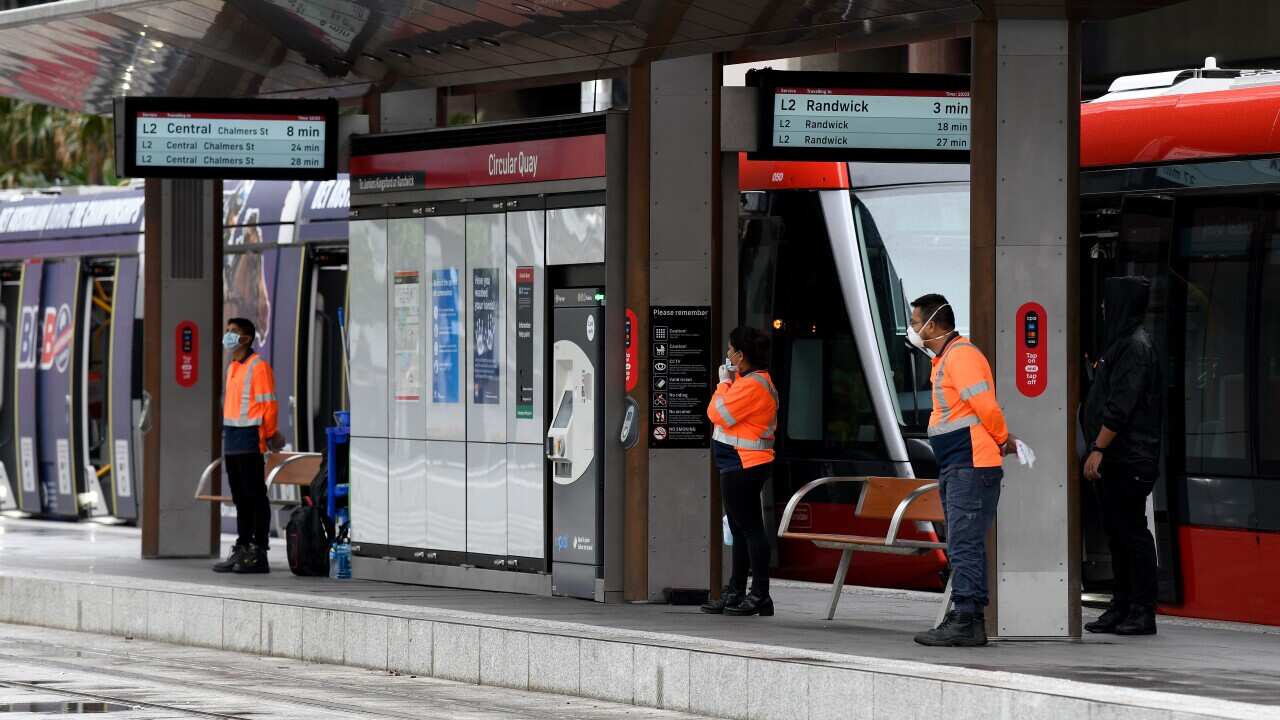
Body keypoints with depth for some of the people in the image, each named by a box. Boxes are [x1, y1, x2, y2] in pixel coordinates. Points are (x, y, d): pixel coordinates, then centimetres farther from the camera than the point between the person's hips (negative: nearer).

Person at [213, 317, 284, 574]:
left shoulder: (258, 366, -9)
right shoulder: (233, 367, 17)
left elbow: (269, 404, -10)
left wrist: (270, 435, -7)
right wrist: (227, 434, 16)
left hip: (250, 439, -9)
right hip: (231, 440, 9)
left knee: (255, 496, -7)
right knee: (240, 497, 12)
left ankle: (258, 554, -7)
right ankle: (242, 550, 16)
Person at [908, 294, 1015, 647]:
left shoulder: (961, 355, -13)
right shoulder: (945, 358, 20)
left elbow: (986, 407, -18)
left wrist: (1003, 441, -4)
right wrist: (1002, 442, 11)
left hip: (971, 467, -11)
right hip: (955, 468, 11)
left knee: (964, 547, -13)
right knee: (964, 548, 11)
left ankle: (965, 621, -16)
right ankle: (970, 622, 14)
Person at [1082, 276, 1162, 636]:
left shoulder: (1136, 346, -14)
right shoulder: (1120, 342, 17)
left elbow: (1120, 405, -20)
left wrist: (1098, 449, -20)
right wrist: (1097, 449, 19)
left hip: (1128, 458, -10)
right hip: (1114, 458, 10)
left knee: (1131, 530, -7)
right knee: (1116, 530, 11)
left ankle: (1143, 611, -5)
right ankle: (1123, 606, 16)